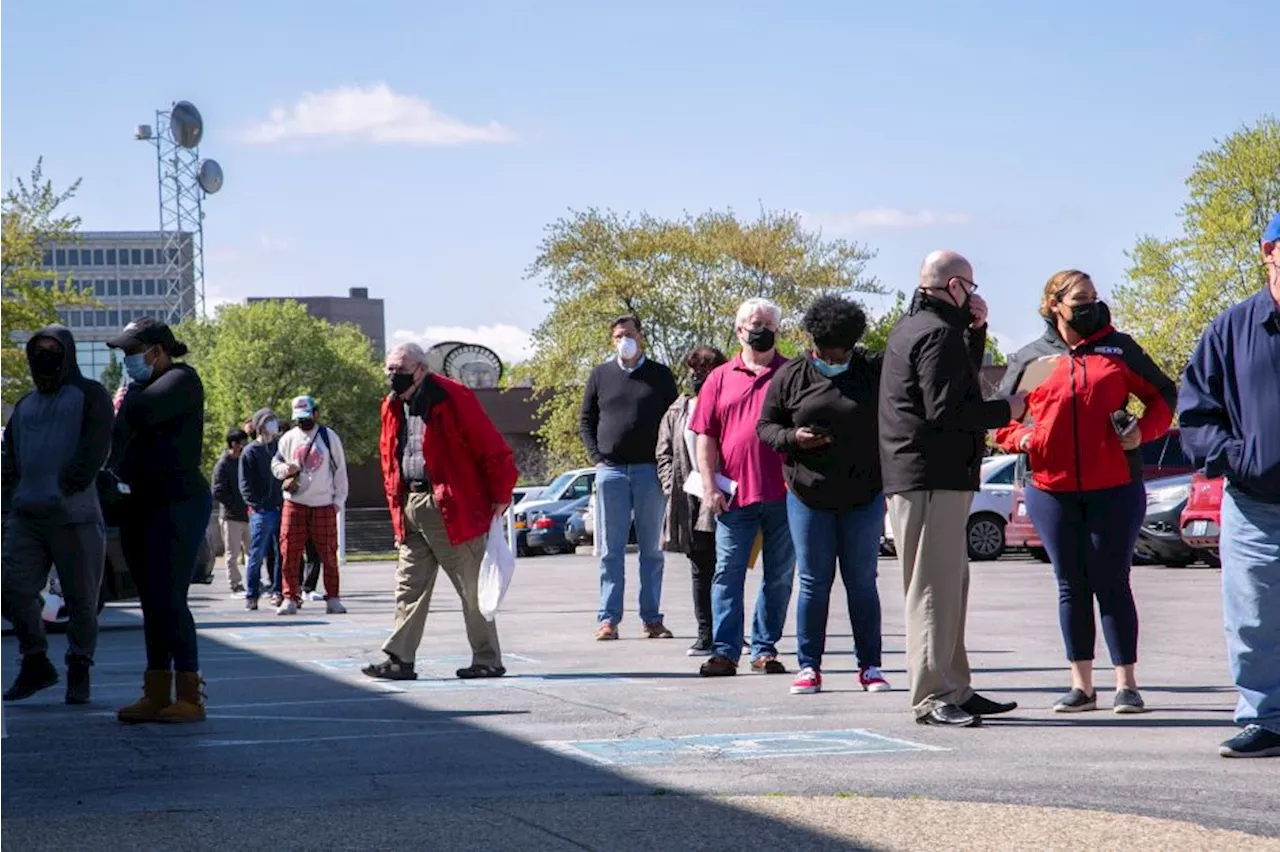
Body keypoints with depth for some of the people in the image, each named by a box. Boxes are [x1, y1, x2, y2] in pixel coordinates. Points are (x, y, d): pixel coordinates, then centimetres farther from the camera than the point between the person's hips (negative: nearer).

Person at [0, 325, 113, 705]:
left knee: (81, 599, -1)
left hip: (74, 514, -5)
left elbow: (95, 446, -8)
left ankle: (79, 673, 11)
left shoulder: (89, 396, 5)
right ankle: (36, 663, 7)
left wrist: (67, 488, -19)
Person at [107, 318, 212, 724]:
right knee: (152, 603, 9)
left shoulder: (181, 380, -8)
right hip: (142, 504, 9)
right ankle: (157, 695, 12)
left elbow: (140, 413, -23)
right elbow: (125, 432, 20)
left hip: (178, 504, -9)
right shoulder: (145, 387, 18)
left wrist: (131, 393, -3)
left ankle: (189, 697, -9)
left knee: (169, 600, -12)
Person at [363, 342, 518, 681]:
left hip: (452, 509, -7)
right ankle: (399, 659, 6)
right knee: (409, 587, 5)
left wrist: (500, 497, -9)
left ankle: (488, 660, 7)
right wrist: (397, 507, 14)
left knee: (471, 588, -1)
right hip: (411, 508, 7)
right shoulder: (393, 408, 11)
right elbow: (389, 458, 21)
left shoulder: (453, 398, -12)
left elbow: (493, 449, -11)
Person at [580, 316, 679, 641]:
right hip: (611, 470, 1)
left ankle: (652, 618, 7)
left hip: (650, 471, -1)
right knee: (611, 550, 1)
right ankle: (608, 618, 1)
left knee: (651, 549, 3)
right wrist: (596, 457, 0)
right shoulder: (600, 375, 10)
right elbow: (586, 420, 13)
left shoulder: (660, 375, 7)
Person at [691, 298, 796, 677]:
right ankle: (725, 651, 0)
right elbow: (706, 436, 8)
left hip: (784, 493, 0)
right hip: (735, 493, 0)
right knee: (728, 573, -2)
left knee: (779, 576, 6)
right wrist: (709, 485, -1)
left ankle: (765, 649, 15)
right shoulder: (721, 379, 9)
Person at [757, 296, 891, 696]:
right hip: (808, 497, 0)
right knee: (813, 583, 3)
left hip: (863, 497, 0)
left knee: (862, 583, 5)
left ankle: (870, 666, 12)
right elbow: (765, 425, 6)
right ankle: (808, 666, 9)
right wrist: (792, 438, -11)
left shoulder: (873, 371, 1)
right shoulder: (790, 377, 3)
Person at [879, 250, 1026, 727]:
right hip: (933, 478, -11)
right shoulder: (937, 332, -13)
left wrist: (975, 330, 14)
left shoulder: (912, 326, 19)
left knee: (950, 587, 15)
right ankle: (932, 697, -10)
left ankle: (954, 691, 21)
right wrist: (1005, 411, -10)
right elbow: (945, 410, -21)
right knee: (935, 588, -10)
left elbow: (961, 380, 25)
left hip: (932, 477, 11)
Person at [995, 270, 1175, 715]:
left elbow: (1163, 394, 13)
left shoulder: (1118, 348, 7)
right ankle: (1081, 684, 12)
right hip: (1052, 489, 2)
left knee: (1112, 583, -1)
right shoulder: (1030, 358, 10)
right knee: (1071, 586, 7)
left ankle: (1126, 683, 4)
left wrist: (1144, 430, -4)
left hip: (1114, 486, -2)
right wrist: (1021, 438, -6)